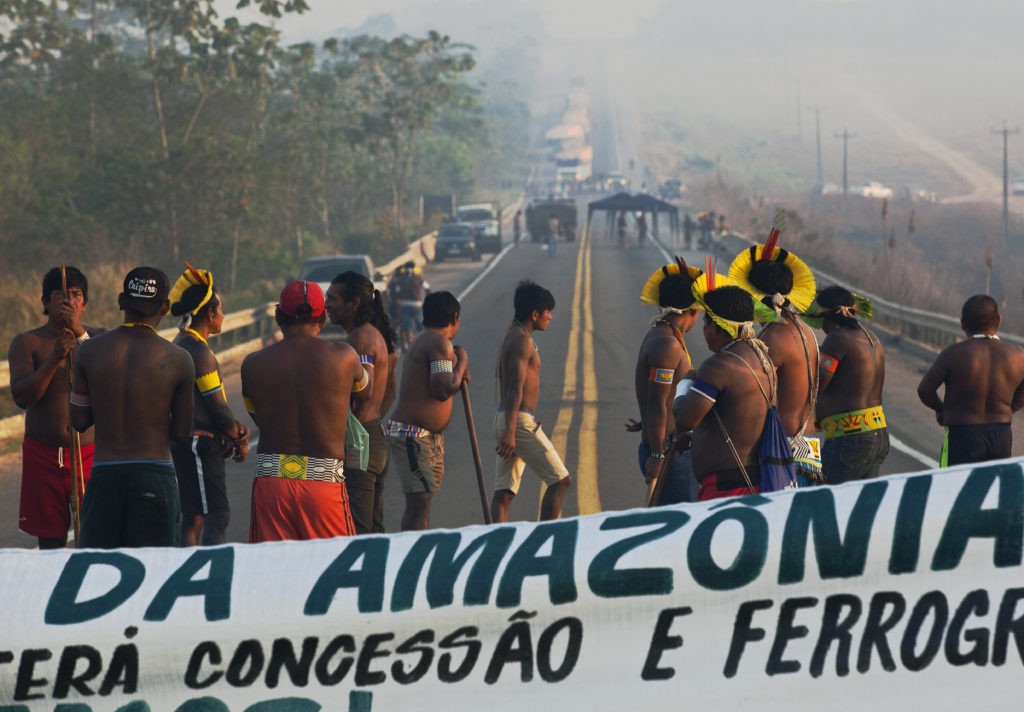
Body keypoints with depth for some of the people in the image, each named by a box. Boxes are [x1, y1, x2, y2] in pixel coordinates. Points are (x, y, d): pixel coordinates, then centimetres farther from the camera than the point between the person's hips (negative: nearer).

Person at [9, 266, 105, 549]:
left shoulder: (98, 338, 7)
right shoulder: (27, 343, 2)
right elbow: (21, 395, -11)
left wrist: (80, 334, -20)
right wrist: (54, 358, -22)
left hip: (90, 453, 0)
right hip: (43, 455, 0)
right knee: (50, 541, 5)